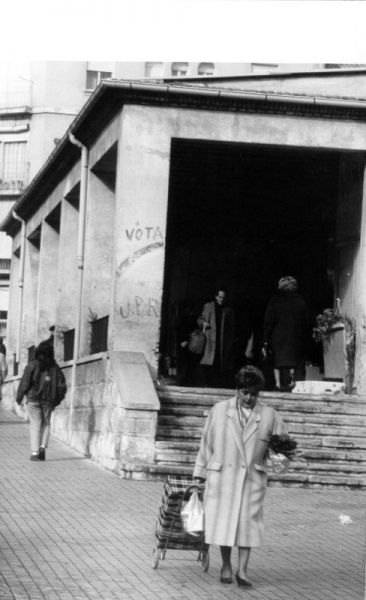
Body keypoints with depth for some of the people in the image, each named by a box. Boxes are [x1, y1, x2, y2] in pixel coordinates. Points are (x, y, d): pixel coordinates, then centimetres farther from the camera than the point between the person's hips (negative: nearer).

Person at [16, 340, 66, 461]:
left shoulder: (32, 365, -3)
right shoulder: (55, 367, 7)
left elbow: (25, 382, -8)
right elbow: (62, 386, 6)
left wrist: (19, 397, 4)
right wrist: (56, 401, 17)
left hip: (33, 400, -2)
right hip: (48, 401, 2)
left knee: (35, 424, 1)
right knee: (45, 423, 16)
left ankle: (34, 452, -7)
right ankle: (43, 447, -3)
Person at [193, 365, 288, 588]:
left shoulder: (269, 416, 1)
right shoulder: (219, 411, 2)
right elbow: (206, 442, 8)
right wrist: (200, 473, 9)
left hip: (252, 477, 0)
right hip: (222, 476, 0)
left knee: (248, 522, -2)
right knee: (223, 520, 4)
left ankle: (243, 570, 5)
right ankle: (226, 565, 21)